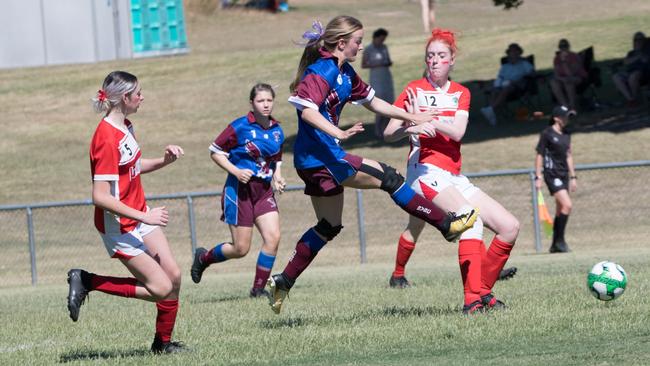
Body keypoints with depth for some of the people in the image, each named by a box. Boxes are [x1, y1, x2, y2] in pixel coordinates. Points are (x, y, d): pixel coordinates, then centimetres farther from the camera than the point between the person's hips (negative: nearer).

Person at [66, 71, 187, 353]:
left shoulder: (125, 128, 5)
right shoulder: (107, 139, -25)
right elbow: (101, 197, -27)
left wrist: (165, 160, 5)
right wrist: (144, 217, -24)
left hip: (140, 216, 9)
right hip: (119, 227, -9)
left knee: (173, 276, 4)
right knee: (161, 288, -8)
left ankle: (163, 342, 19)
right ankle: (86, 282, 1)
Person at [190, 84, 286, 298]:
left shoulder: (277, 131, 8)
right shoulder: (240, 127, -11)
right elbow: (215, 151, -4)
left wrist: (277, 176, 3)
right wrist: (236, 171, -16)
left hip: (264, 191, 5)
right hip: (240, 190, -5)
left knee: (273, 237, -12)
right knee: (241, 248, -4)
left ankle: (259, 288, -1)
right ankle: (204, 257, 26)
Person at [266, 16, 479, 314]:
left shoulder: (345, 73, 15)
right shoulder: (322, 72, -16)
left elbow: (372, 102, 26)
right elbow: (306, 109, -29)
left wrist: (411, 117, 22)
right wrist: (339, 133, -40)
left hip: (317, 161, 11)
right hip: (319, 155, -11)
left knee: (328, 227, 15)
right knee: (387, 177, -7)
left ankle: (284, 281, 16)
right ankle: (447, 225, -2)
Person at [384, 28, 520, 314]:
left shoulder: (461, 93, 14)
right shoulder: (414, 90, 4)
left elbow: (457, 132, -5)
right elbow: (388, 134, -3)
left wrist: (425, 118, -20)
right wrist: (410, 128, -24)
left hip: (454, 177, 6)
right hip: (426, 170, -6)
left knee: (510, 227, -2)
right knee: (471, 218, -30)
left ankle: (482, 290, 4)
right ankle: (472, 299, -38)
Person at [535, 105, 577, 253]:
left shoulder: (566, 135, 14)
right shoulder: (547, 134, -7)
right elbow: (539, 155, -6)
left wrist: (573, 177, 20)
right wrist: (538, 177, -10)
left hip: (564, 175, 8)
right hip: (552, 175, -8)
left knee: (561, 211, 8)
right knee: (567, 205, -20)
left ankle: (555, 245, 15)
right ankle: (559, 240, -14)